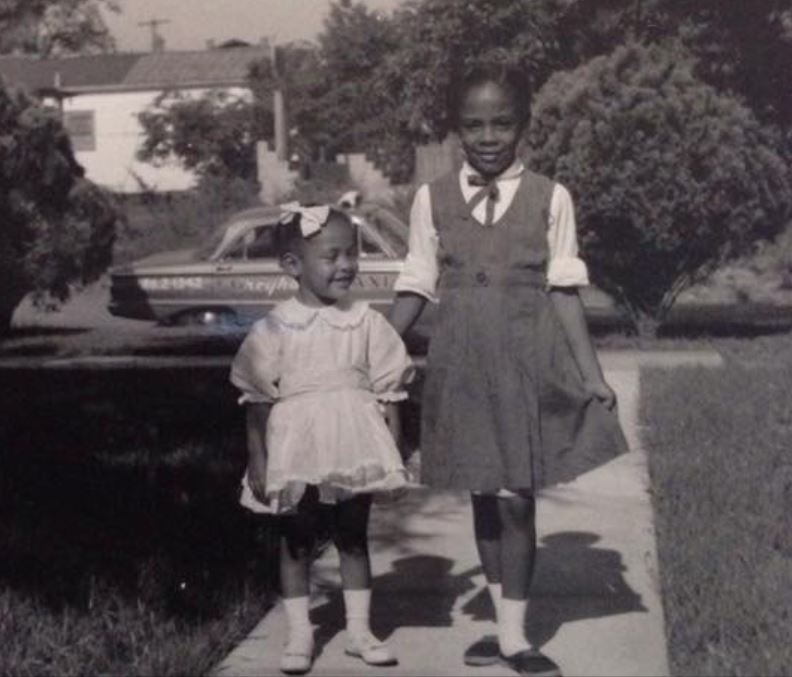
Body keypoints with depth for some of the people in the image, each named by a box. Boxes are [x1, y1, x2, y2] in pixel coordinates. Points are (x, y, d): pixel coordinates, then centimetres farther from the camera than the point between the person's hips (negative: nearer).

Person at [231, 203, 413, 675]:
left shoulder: (366, 323, -1)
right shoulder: (276, 328, -5)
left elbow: (388, 394, 1)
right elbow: (258, 401, -2)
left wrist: (394, 458, -1)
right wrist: (258, 462, -5)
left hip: (355, 453, 1)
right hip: (295, 454, -1)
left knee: (354, 538, 12)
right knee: (296, 543, 8)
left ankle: (360, 629, 23)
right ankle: (299, 633, 20)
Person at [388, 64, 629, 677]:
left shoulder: (550, 198, 0)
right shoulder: (433, 199, 3)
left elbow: (564, 293, 1)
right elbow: (416, 289, 7)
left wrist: (592, 374, -3)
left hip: (527, 363, -2)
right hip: (461, 365, 2)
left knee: (516, 497, -3)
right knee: (483, 494, 9)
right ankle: (505, 626, 21)